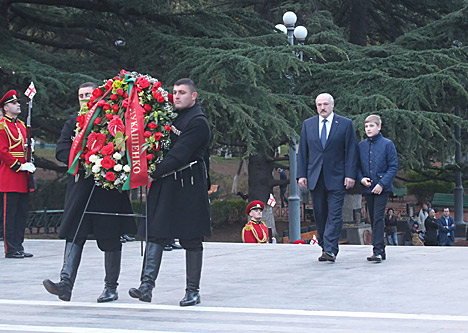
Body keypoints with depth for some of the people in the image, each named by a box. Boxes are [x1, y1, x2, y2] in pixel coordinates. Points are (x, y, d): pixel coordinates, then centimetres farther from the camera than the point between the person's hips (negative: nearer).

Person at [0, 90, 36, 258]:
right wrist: (19, 166, -17)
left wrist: (29, 165, 4)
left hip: (22, 177, 8)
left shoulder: (21, 125, 17)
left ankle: (19, 247, 15)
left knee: (21, 213, 9)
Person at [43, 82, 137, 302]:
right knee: (74, 235, -7)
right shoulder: (73, 123, 13)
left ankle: (111, 287, 12)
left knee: (111, 239, 3)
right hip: (80, 185, 3)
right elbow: (61, 151, 3)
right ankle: (66, 284, -15)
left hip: (109, 187, -3)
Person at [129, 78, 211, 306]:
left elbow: (179, 155, -17)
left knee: (191, 240, 1)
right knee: (156, 234, -2)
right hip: (165, 184, 7)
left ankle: (193, 291, 8)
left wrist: (154, 175, -17)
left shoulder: (198, 122, -10)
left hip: (189, 186, -7)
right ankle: (146, 286, -7)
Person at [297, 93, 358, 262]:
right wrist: (301, 175, 2)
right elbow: (302, 152, 11)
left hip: (336, 178, -3)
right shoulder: (308, 124, 11)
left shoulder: (345, 124, 3)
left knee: (334, 215, -9)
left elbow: (351, 151, 0)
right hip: (315, 178, 3)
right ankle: (324, 248, 15)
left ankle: (330, 250, -13)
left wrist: (350, 175, -8)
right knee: (320, 215, 7)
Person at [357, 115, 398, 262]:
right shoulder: (361, 145, 8)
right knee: (373, 220, 10)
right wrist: (361, 178, -6)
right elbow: (357, 166, 14)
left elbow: (393, 167, -5)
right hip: (368, 189, 5)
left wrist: (382, 184, -14)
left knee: (378, 218, -12)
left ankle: (378, 250, -13)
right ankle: (380, 250, 18)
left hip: (382, 189, -5)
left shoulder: (387, 144, -3)